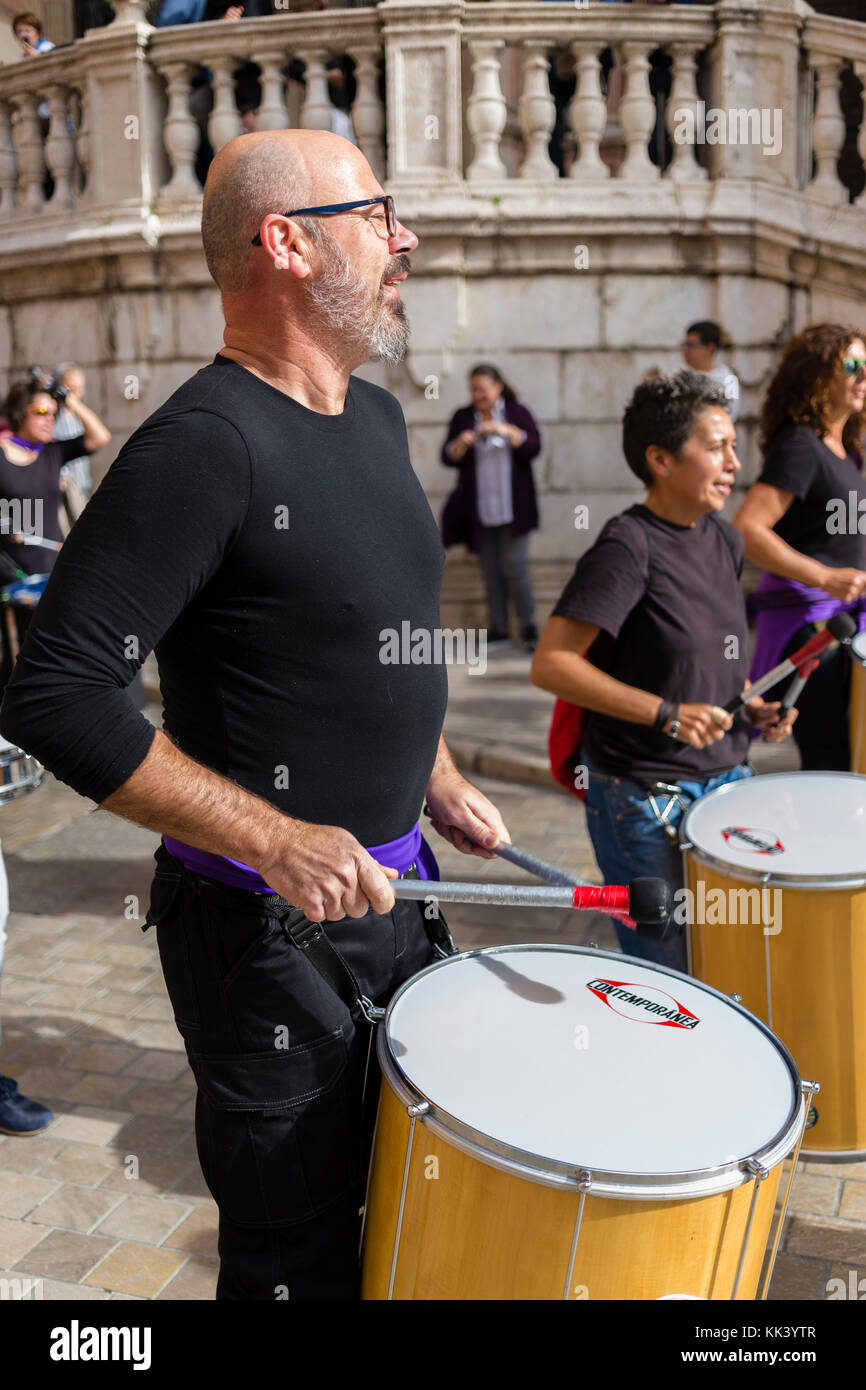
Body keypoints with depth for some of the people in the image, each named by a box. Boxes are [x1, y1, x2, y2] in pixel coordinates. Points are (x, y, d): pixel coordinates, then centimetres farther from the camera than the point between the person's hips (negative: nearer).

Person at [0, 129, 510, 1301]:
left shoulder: (377, 417, 7)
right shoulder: (205, 444, -21)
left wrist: (437, 780, 12)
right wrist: (275, 841, -26)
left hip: (395, 886, 8)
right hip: (269, 928, -8)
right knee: (299, 1255, 12)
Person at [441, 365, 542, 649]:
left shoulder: (517, 413, 3)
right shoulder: (462, 418, 9)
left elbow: (534, 446, -9)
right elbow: (447, 458, 3)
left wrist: (506, 431, -20)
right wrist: (461, 444, -16)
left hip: (513, 506, -3)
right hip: (480, 508, 3)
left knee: (514, 565, -8)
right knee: (490, 569, 4)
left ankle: (528, 624, 4)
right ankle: (498, 627, 12)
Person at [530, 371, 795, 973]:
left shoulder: (724, 540, 6)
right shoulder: (628, 547, -18)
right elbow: (550, 664, -22)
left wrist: (753, 706, 3)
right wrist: (665, 713, -24)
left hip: (727, 778, 7)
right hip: (644, 800, -7)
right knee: (667, 974, 6)